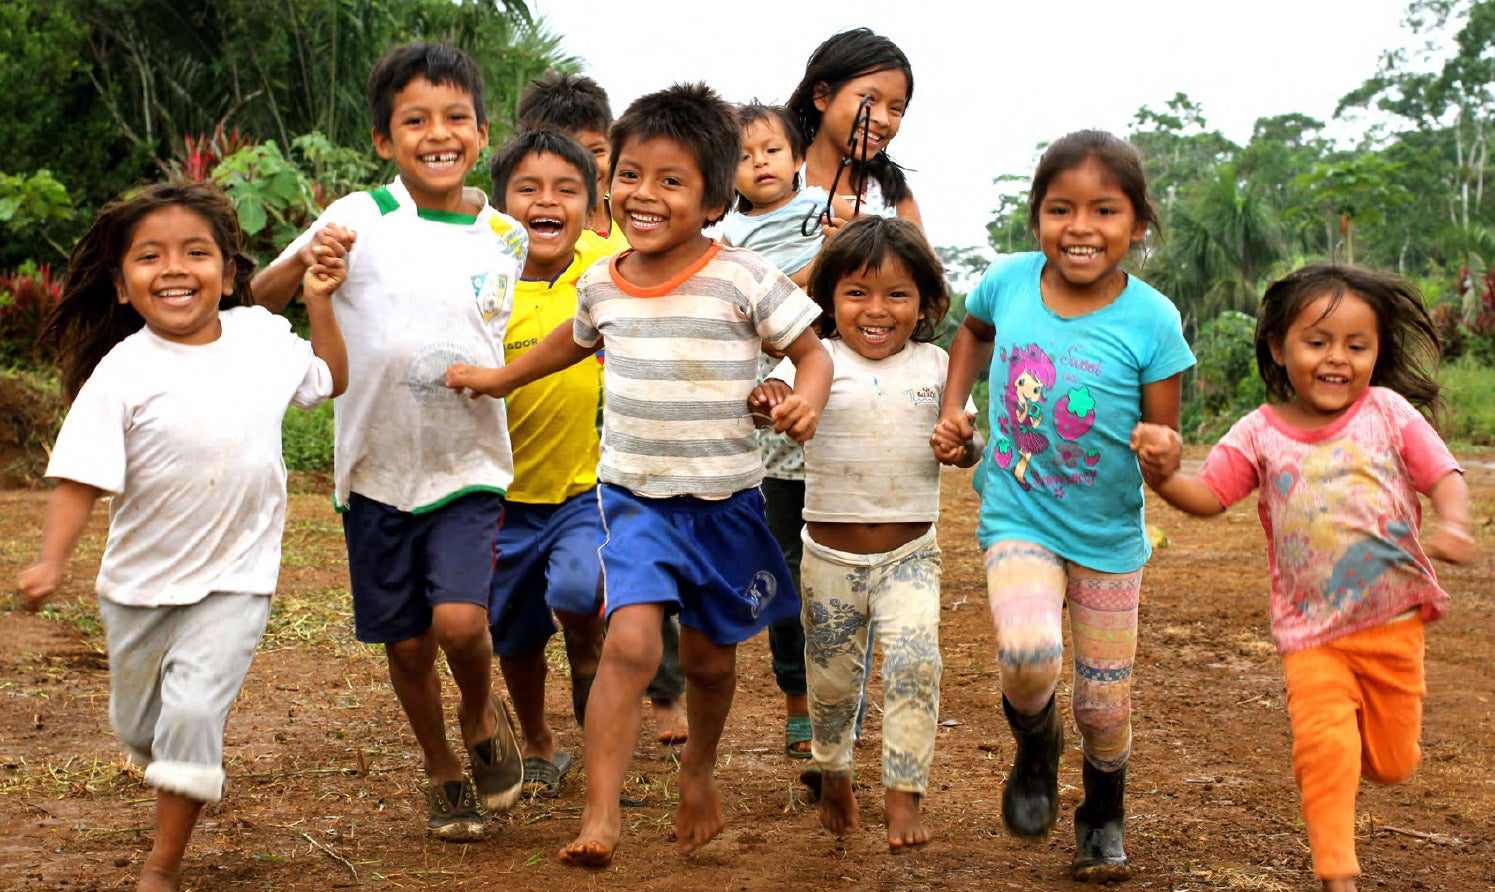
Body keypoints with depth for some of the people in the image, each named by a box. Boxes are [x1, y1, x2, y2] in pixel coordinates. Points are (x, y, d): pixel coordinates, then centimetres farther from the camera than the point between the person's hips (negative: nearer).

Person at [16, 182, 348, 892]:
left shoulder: (263, 335, -5)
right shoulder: (123, 372, -16)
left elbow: (330, 380, 15)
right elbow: (81, 478, -18)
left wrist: (319, 299, 4)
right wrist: (51, 562, -32)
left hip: (235, 576, 0)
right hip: (142, 582, 0)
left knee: (193, 709, -15)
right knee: (138, 725, 17)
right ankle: (182, 787, 52)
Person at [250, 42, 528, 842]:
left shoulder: (506, 237, 1)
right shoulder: (359, 219, -8)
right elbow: (258, 302, -7)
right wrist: (305, 262, -25)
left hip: (469, 463, 0)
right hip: (378, 466, 0)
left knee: (459, 621, -18)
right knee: (406, 642, 9)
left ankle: (483, 719, 15)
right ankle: (443, 775, 33)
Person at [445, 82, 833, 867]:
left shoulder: (744, 280, -13)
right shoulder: (602, 284, 1)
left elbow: (811, 351, -6)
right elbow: (578, 339, 24)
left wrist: (807, 400, -27)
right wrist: (502, 378, 29)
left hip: (724, 500, -1)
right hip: (634, 497, 1)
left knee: (709, 656, 14)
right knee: (630, 642, -19)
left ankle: (699, 768, 44)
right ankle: (600, 810, -14)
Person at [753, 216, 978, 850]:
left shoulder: (935, 366, 0)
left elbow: (965, 439, 9)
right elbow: (779, 393, -22)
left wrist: (963, 448, -15)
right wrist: (768, 398, -46)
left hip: (910, 552, 0)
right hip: (831, 553, 0)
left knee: (914, 661, -18)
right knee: (831, 678, 11)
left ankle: (904, 797, -8)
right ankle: (833, 774, 37)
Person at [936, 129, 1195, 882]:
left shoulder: (1151, 320, -16)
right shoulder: (1009, 281, -10)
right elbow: (974, 329, 16)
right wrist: (953, 407, 3)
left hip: (1109, 536, 0)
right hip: (1018, 520, 0)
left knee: (1104, 700, 11)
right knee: (1028, 652, -27)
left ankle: (1103, 818, 42)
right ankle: (1034, 747, 9)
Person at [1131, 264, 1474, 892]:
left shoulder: (1389, 413, -3)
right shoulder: (1260, 434, -1)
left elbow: (1445, 477, -6)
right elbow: (1207, 497, -3)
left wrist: (1452, 526, -27)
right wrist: (1164, 474, -24)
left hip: (1393, 621, 1)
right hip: (1310, 630, -1)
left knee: (1391, 764, 11)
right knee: (1324, 747, -18)